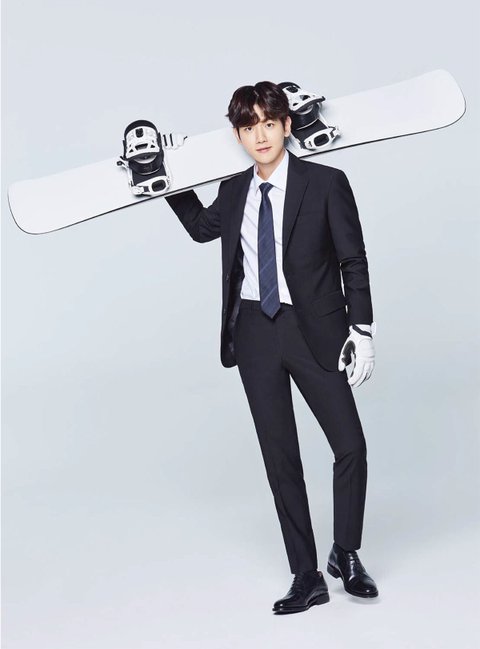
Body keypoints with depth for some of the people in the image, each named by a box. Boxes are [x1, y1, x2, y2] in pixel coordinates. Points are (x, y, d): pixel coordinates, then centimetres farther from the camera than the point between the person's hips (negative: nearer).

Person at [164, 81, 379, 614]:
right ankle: (306, 578, 16)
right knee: (279, 457, 6)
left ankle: (346, 555, 19)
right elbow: (201, 228, 29)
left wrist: (362, 331, -9)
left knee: (351, 447, -7)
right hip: (254, 331, 3)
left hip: (312, 330, -3)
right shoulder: (234, 191, 7)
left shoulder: (325, 183, -5)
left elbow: (353, 262, -3)